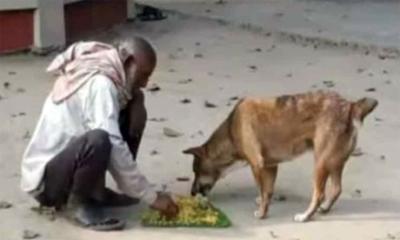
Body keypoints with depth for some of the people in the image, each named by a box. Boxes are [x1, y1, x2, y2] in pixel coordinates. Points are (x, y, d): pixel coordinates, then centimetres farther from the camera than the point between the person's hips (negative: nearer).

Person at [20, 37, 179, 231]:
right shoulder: (99, 84, -22)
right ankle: (83, 203, -11)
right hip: (45, 178, -10)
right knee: (98, 140, -39)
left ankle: (95, 191, 9)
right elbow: (114, 148, -27)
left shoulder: (99, 77, 6)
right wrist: (152, 196, -22)